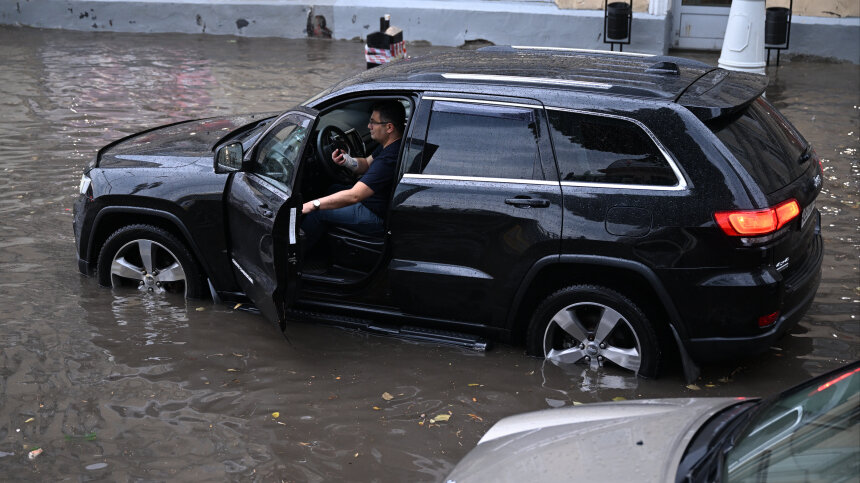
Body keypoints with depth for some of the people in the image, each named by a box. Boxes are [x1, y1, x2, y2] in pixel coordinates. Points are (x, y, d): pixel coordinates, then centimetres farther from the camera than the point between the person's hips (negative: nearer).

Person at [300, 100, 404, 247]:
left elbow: (354, 196, -38)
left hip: (378, 217, -11)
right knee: (333, 189, 25)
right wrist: (347, 161, -11)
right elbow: (367, 164, 13)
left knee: (318, 212, -4)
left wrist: (313, 205, -35)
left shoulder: (389, 159, -35)